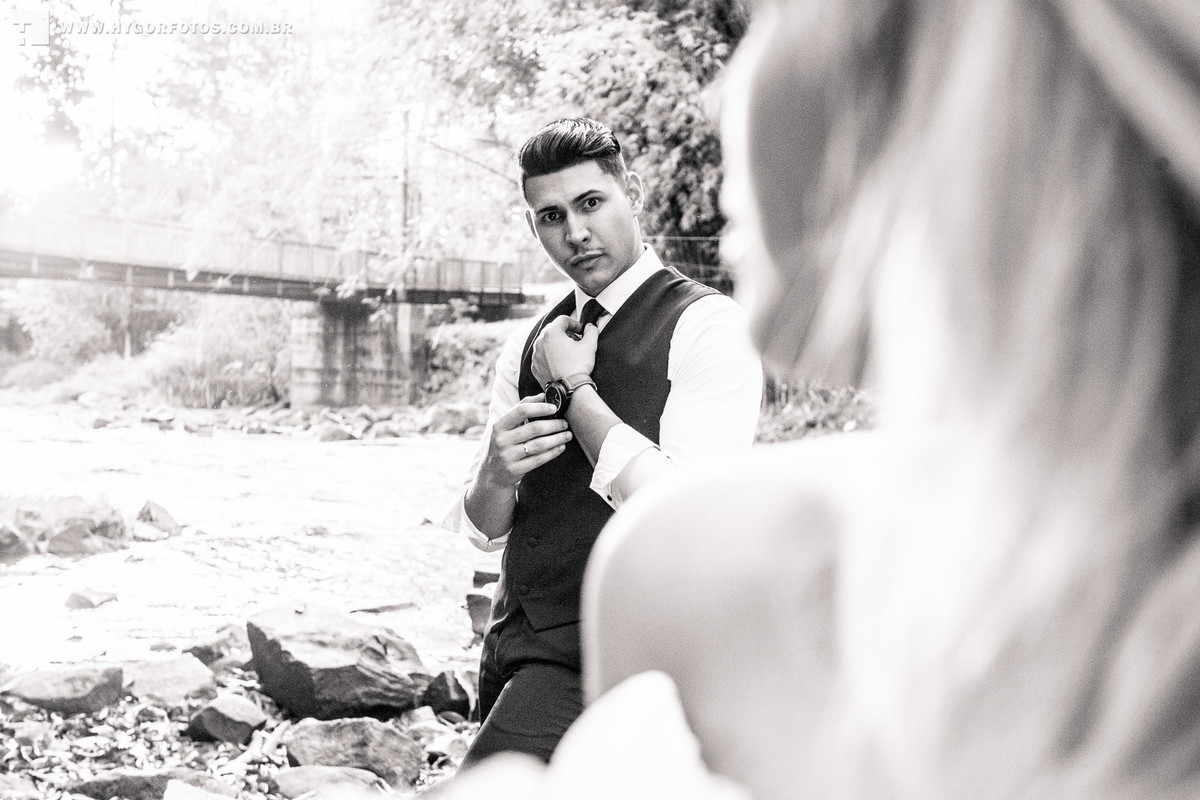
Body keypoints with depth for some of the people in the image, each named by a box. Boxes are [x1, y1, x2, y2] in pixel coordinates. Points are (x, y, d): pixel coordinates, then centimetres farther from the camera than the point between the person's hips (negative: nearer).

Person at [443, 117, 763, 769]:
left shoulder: (708, 325, -8)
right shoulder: (527, 349, 11)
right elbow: (483, 531, 12)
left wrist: (574, 386, -12)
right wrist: (496, 474, -11)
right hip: (519, 640, 7)